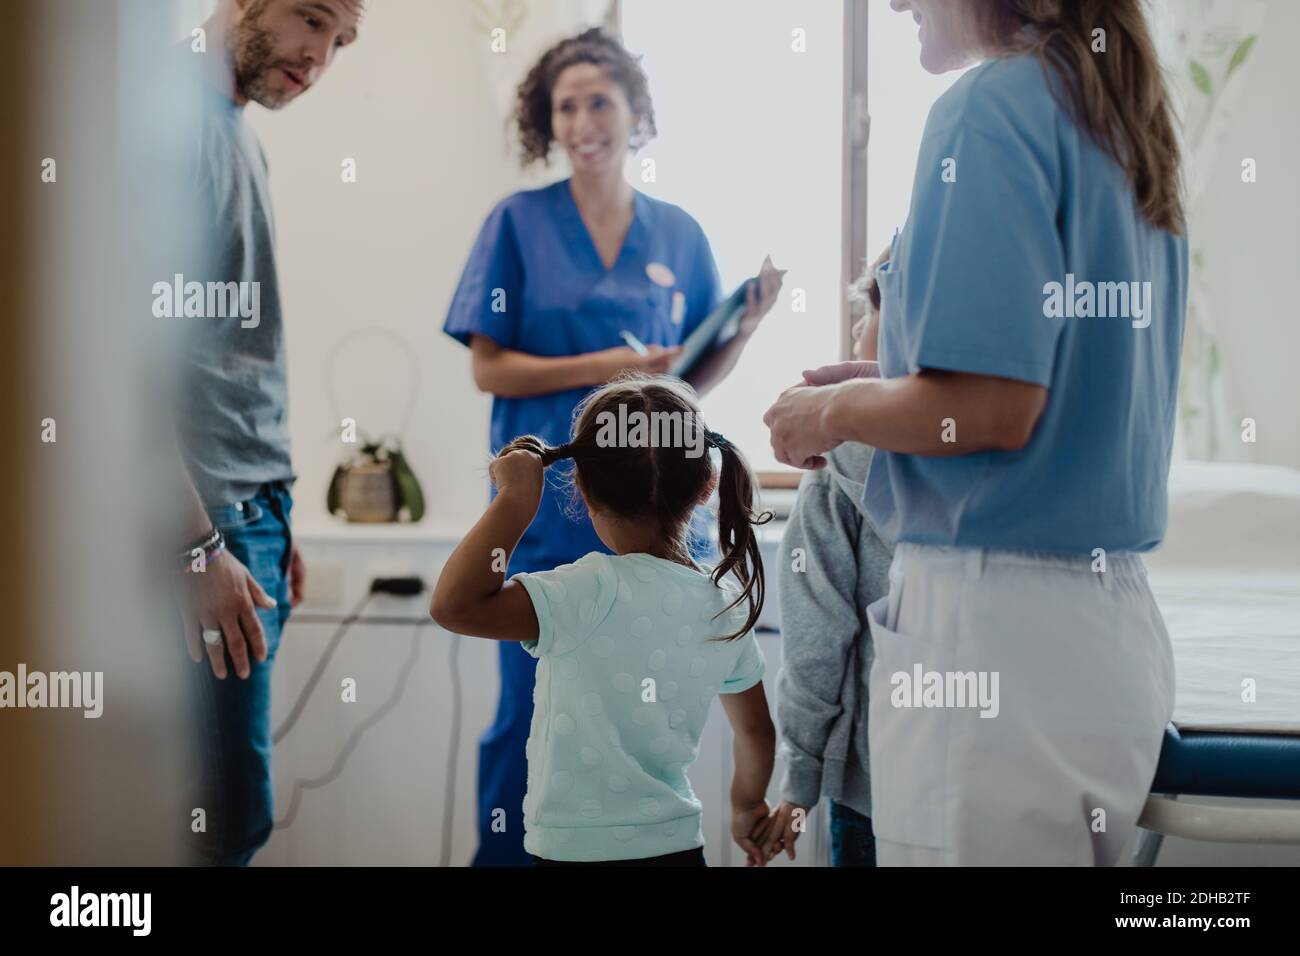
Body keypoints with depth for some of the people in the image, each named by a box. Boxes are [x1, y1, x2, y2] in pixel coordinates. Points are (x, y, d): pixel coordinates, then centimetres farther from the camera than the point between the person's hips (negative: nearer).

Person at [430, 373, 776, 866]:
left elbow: (455, 605, -30)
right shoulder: (727, 608, 1)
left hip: (579, 850, -6)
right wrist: (747, 808, 32)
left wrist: (516, 502, -21)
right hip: (679, 846, 6)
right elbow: (757, 731, 14)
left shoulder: (596, 593, -21)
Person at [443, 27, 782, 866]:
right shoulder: (519, 221, 0)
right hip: (548, 506, -2)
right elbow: (489, 368, -5)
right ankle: (504, 855, 18)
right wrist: (604, 366, -16)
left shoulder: (679, 235, 8)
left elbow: (694, 380, 9)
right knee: (531, 717, 2)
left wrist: (748, 324, -9)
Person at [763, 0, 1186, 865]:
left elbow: (990, 407, -22)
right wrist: (882, 386, 18)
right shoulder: (1126, 121, 13)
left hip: (994, 631, -9)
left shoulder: (993, 107, -13)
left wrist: (832, 414, -4)